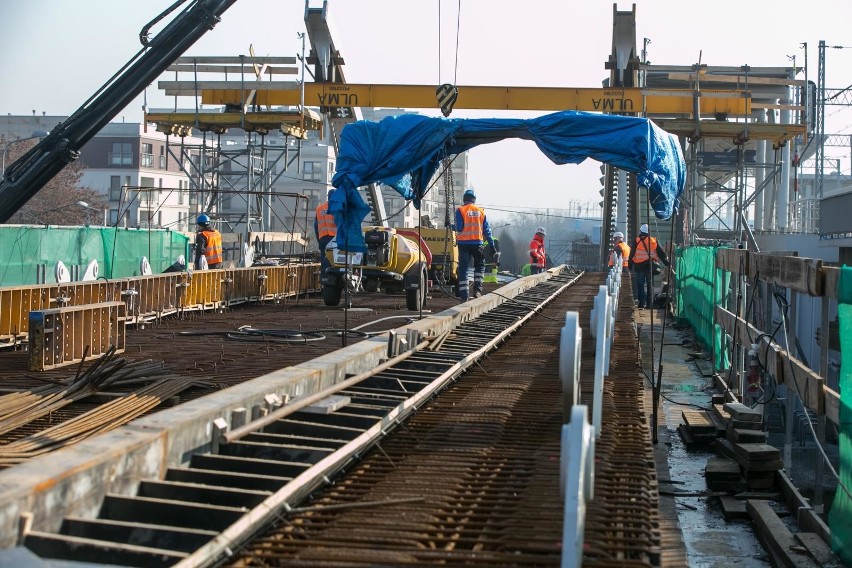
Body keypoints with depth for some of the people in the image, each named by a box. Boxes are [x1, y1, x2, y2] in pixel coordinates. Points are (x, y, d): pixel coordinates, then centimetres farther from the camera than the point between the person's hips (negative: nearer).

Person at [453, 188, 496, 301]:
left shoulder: (460, 210, -4)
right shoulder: (481, 211, 6)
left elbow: (459, 228, -10)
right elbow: (486, 229, 8)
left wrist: (453, 227, 12)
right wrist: (492, 244, 13)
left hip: (464, 243, -2)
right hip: (477, 243, 2)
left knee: (463, 268, 2)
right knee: (480, 266, 19)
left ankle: (463, 295, -3)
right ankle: (477, 289, 4)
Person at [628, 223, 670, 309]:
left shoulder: (637, 241, -2)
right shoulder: (654, 241, 6)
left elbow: (632, 255, -1)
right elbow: (661, 253, 10)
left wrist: (630, 266, 4)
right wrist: (667, 263, 16)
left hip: (640, 266, -2)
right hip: (650, 266, 2)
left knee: (640, 285, 1)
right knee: (650, 285, 9)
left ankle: (642, 304, -6)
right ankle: (649, 304, 7)